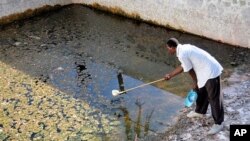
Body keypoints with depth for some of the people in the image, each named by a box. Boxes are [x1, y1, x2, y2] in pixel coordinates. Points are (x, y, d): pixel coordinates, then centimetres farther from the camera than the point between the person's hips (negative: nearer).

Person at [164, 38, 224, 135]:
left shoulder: (182, 54, -21)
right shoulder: (184, 48, 10)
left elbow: (190, 71, -13)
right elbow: (182, 67, 21)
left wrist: (195, 82, 4)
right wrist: (170, 75, 30)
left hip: (211, 72, -10)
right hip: (206, 71, 10)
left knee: (214, 98, 2)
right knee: (200, 92, 25)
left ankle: (219, 123, 15)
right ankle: (199, 112, 47)